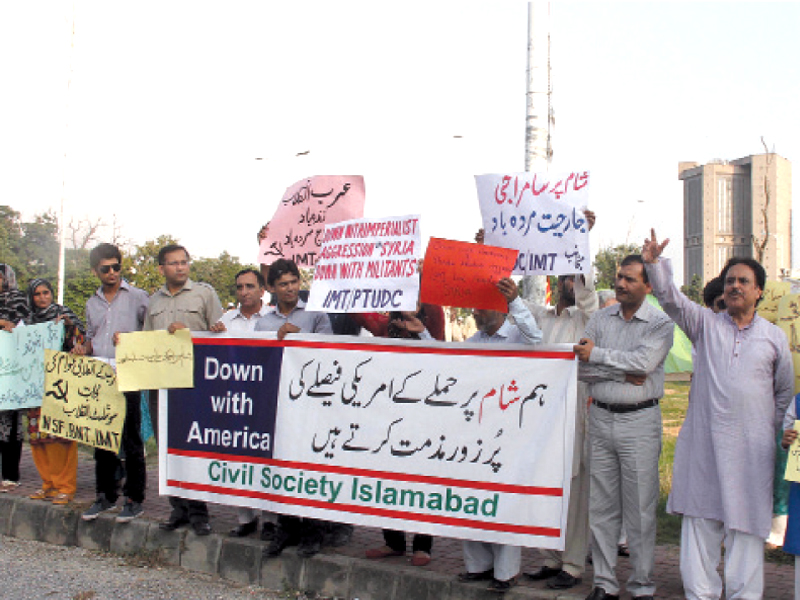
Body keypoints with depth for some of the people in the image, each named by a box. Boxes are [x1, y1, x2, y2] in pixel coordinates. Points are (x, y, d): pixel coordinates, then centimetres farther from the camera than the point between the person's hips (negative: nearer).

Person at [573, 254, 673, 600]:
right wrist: (622, 373, -12)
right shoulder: (601, 318, 9)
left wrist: (597, 355, -10)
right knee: (601, 506, 7)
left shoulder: (660, 324, -1)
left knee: (640, 508, 0)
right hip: (600, 418, 4)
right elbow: (580, 367, 0)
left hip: (639, 420, -3)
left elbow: (644, 361, -18)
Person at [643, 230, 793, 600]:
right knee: (700, 521, 3)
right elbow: (671, 299, -8)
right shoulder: (706, 324, 7)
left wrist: (771, 431, 17)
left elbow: (785, 392, 19)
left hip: (750, 448, 0)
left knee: (745, 527, 2)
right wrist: (655, 263, -22)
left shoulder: (774, 337, 9)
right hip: (703, 443, 0)